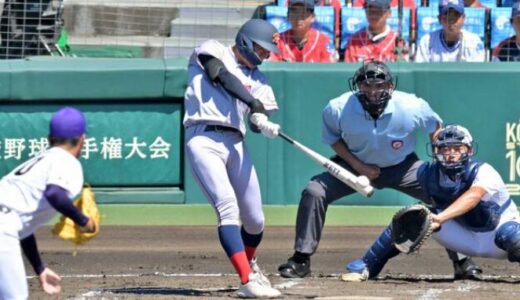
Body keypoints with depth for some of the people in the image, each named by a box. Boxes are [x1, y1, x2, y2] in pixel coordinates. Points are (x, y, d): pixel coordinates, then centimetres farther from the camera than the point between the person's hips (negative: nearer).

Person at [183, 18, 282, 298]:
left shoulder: (257, 79, 20)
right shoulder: (212, 51, 9)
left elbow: (257, 121, 8)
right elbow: (221, 75, -11)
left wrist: (264, 123, -17)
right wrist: (254, 102, -18)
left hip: (236, 146, 6)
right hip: (204, 140, -6)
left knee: (255, 220, 7)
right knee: (228, 207, -21)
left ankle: (249, 263, 40)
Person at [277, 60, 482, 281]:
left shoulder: (412, 107, -28)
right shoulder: (338, 109, -27)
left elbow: (435, 128, -7)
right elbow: (333, 138, -6)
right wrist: (358, 166, -18)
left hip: (401, 167, 0)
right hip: (356, 164, 0)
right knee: (313, 192, -19)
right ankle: (301, 259, -5)